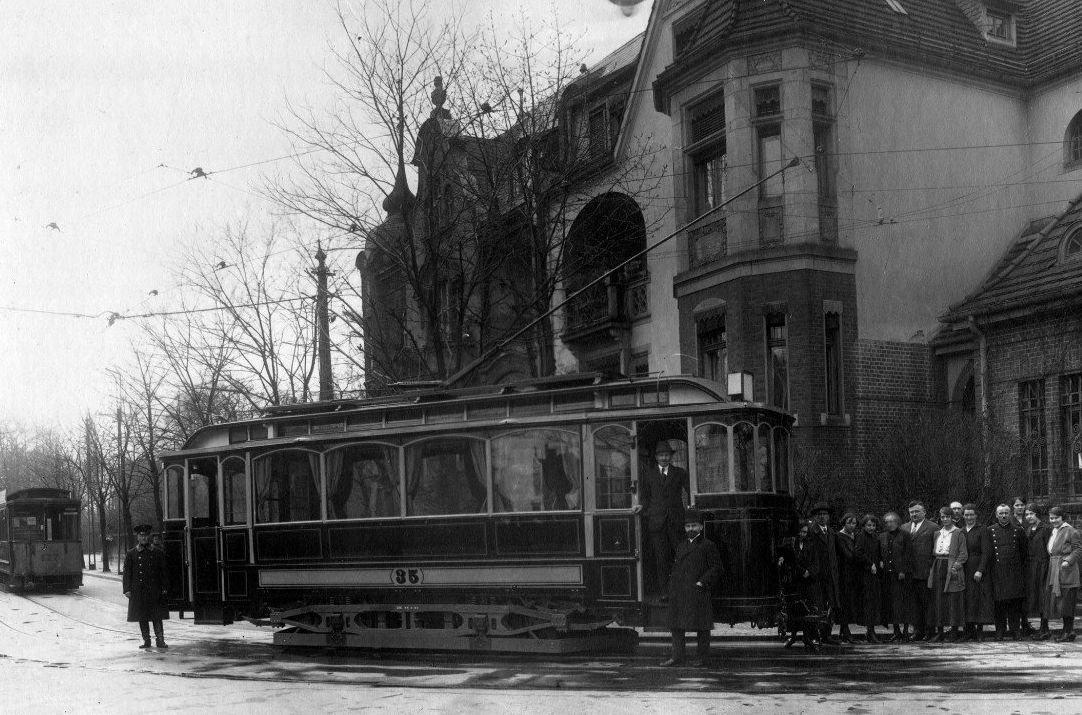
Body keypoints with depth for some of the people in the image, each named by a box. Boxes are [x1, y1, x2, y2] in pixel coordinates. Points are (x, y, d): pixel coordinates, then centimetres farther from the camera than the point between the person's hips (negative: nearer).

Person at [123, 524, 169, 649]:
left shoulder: (157, 554, 8)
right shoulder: (131, 554, 6)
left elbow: (163, 572, 10)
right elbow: (127, 573, 4)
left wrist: (164, 587, 2)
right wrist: (127, 590, -4)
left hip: (155, 591, 0)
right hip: (138, 592, 0)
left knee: (157, 617, -4)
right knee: (142, 618, 4)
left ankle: (160, 640, -2)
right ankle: (146, 641, 13)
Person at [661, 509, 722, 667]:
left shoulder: (708, 546, 1)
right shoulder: (681, 546, 19)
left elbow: (716, 568, -4)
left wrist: (702, 583, -14)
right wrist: (672, 585, 10)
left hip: (698, 593, -6)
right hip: (679, 593, 6)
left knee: (701, 626, -1)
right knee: (676, 625, 4)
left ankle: (701, 657, 5)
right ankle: (677, 656, 9)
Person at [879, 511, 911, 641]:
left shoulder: (904, 535, -1)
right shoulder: (882, 537, 14)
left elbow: (907, 553, -5)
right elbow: (879, 553, 24)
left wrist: (903, 571, -12)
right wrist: (880, 561, 4)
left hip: (901, 573, -5)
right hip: (887, 573, 5)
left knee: (903, 600, -5)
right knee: (890, 601, 3)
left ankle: (905, 630, -1)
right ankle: (897, 631, 9)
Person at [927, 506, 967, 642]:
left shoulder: (958, 533, 1)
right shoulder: (937, 533, 16)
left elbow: (963, 553, -4)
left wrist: (956, 565, -16)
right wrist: (933, 566, 6)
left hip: (952, 568, -5)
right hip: (938, 568, 5)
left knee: (953, 599, -4)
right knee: (938, 599, 2)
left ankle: (954, 630, 2)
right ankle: (939, 630, 6)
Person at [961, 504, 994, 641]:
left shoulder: (982, 531, -3)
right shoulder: (960, 532, 12)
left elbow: (986, 552, -9)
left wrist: (980, 570, -16)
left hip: (978, 570, -5)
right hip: (964, 571, 5)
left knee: (979, 600, -5)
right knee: (967, 602, 3)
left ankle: (980, 631, -1)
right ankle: (969, 631, 7)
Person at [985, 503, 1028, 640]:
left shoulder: (1018, 531, 7)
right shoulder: (990, 531, 6)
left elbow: (1023, 552, 11)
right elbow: (986, 552, 3)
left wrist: (1022, 569, 6)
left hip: (1015, 571, 0)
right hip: (998, 571, 0)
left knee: (1015, 603, 0)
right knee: (999, 602, 0)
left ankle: (1015, 629, 7)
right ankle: (1000, 630, 7)